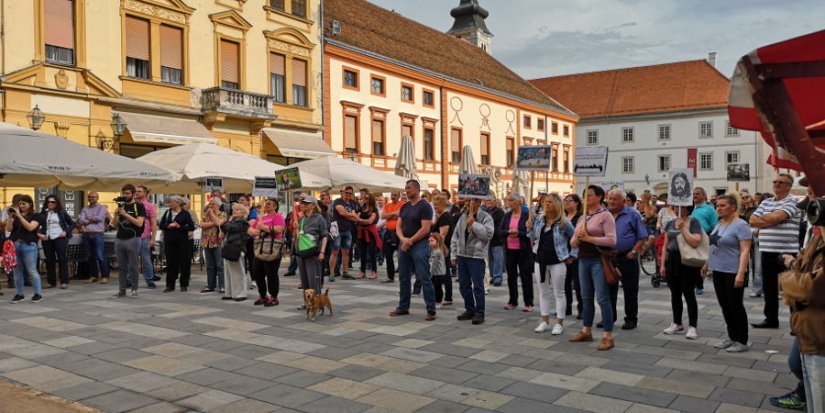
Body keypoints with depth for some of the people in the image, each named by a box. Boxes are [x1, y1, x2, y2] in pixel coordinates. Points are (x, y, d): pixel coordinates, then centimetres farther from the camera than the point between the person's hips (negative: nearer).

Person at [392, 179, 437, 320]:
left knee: (424, 279, -7)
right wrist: (403, 239, -10)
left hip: (419, 246, -7)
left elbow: (425, 229, -16)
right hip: (404, 245, 8)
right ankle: (403, 307, 24)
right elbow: (398, 226, 10)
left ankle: (431, 311, -2)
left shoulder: (424, 206, -9)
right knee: (403, 278, 13)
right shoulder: (404, 207, 13)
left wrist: (410, 241, -12)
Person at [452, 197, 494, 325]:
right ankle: (469, 310, 25)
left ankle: (479, 313, 7)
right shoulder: (463, 217, 11)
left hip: (477, 256, -6)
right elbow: (455, 236, 14)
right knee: (464, 285, 12)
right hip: (462, 255, 6)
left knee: (478, 285, -2)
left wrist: (473, 223, -17)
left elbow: (488, 234, -20)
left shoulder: (486, 217, -5)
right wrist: (453, 254, 9)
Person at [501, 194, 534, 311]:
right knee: (511, 276, 12)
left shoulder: (527, 215, -7)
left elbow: (530, 233, -12)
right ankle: (512, 301, 24)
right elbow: (501, 231, 2)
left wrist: (518, 233, -21)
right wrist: (509, 232, -17)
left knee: (525, 276, 1)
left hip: (523, 250, -5)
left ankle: (528, 303, 9)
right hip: (509, 250, 5)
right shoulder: (507, 216, 8)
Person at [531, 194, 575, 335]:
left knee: (559, 293, 4)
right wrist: (530, 228, -6)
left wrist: (571, 256, -4)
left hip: (557, 261, -5)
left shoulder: (564, 222, -9)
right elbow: (533, 238, 11)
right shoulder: (539, 220, 4)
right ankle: (545, 322, 21)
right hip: (540, 260, 5)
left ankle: (559, 324, 12)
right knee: (543, 292, 11)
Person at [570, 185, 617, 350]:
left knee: (602, 298, -6)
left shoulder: (605, 215, -7)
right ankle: (586, 331, 25)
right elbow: (573, 243, 15)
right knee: (586, 297, 14)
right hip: (583, 260, 7)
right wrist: (577, 238, -8)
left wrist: (589, 238, -18)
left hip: (599, 260, -7)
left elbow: (611, 240, -17)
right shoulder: (582, 217, 15)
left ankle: (608, 336, -1)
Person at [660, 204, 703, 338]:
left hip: (687, 263, -6)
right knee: (675, 294, 12)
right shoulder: (670, 224, 11)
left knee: (689, 294, -2)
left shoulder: (694, 222, -5)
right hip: (672, 261, 6)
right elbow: (665, 245, 14)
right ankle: (677, 324, 23)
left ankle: (692, 326, 6)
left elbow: (695, 242, -18)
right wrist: (662, 264, 10)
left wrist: (683, 228, -16)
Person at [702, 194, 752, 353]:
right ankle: (732, 338, 24)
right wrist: (707, 264, 21)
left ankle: (742, 342, 10)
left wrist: (741, 273, -26)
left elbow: (745, 251, -19)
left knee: (736, 306, 0)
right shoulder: (719, 224, 11)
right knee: (725, 306, 13)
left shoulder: (740, 225, -13)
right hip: (718, 271, 8)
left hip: (733, 273, -8)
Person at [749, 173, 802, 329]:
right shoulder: (765, 202, 14)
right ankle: (771, 319, 23)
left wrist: (762, 218, 1)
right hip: (767, 251, 6)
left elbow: (775, 217, -19)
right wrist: (772, 221, -9)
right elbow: (753, 220, 4)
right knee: (769, 287, 12)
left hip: (787, 251, -6)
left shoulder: (792, 202, -5)